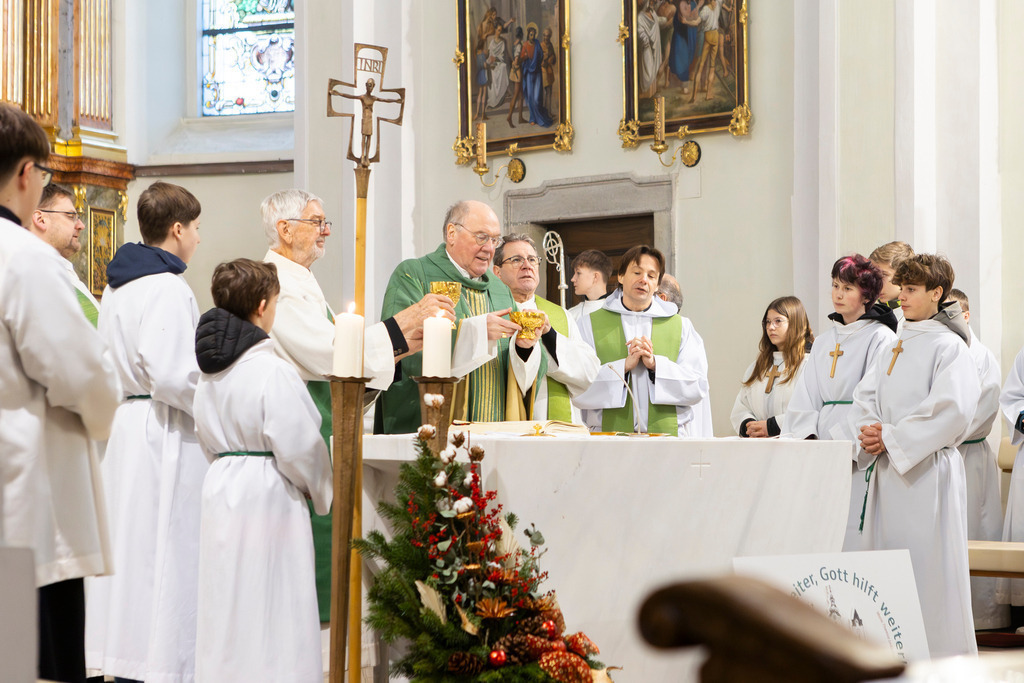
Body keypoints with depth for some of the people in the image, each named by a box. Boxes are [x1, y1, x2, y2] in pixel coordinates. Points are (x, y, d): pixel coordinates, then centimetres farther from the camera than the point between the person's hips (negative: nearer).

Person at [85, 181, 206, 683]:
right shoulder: (167, 288, -16)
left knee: (130, 546, 13)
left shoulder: (117, 285, 14)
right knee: (167, 554, -5)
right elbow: (171, 374, -23)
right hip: (166, 436, -9)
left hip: (124, 429, 10)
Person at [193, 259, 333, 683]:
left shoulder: (211, 370, 8)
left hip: (221, 489, 8)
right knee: (271, 611, -3)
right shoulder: (272, 371, -17)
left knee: (227, 606, 13)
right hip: (268, 496, -8)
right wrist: (322, 492, 1)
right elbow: (298, 446, -15)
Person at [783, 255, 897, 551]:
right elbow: (805, 396, 13)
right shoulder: (824, 341, 20)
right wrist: (808, 438, -4)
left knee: (853, 533, -11)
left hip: (860, 459, -6)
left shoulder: (881, 338, -2)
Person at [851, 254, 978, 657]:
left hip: (928, 469, -7)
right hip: (888, 472, 7)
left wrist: (890, 437, -15)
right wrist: (870, 433, -6)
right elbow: (864, 396, 15)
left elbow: (951, 411, -17)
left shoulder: (948, 346, -6)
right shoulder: (895, 348, 17)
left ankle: (944, 657, 1)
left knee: (929, 563, -6)